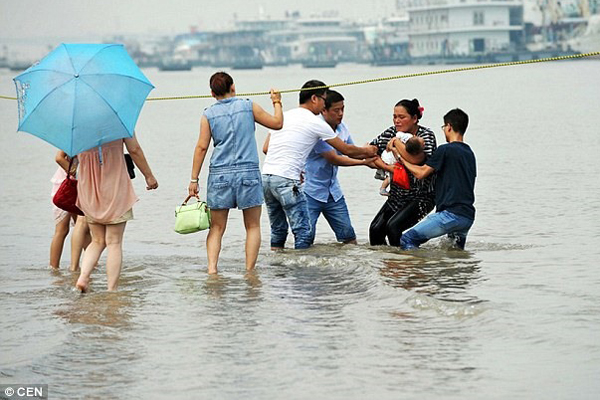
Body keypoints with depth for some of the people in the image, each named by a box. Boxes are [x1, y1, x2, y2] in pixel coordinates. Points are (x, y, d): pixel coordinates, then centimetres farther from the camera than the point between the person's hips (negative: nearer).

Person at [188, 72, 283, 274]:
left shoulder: (208, 114, 3)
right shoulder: (248, 106, 2)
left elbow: (202, 147, -1)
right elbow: (277, 123, 11)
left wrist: (194, 179, 2)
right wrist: (277, 102, 29)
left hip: (219, 174, 1)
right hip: (248, 173, -1)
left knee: (217, 228, 6)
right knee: (253, 226, 9)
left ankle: (212, 267, -10)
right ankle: (249, 271, 4)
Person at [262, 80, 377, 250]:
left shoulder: (283, 116, 17)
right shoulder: (316, 123, -2)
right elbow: (346, 149, 7)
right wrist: (366, 151, 27)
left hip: (266, 175, 8)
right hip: (287, 180, -8)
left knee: (278, 230, 17)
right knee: (303, 232, -3)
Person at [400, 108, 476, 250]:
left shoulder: (446, 150, -7)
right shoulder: (470, 153, 17)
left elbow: (421, 173, -5)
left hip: (451, 214, -8)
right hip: (468, 216, 8)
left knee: (407, 240, -9)